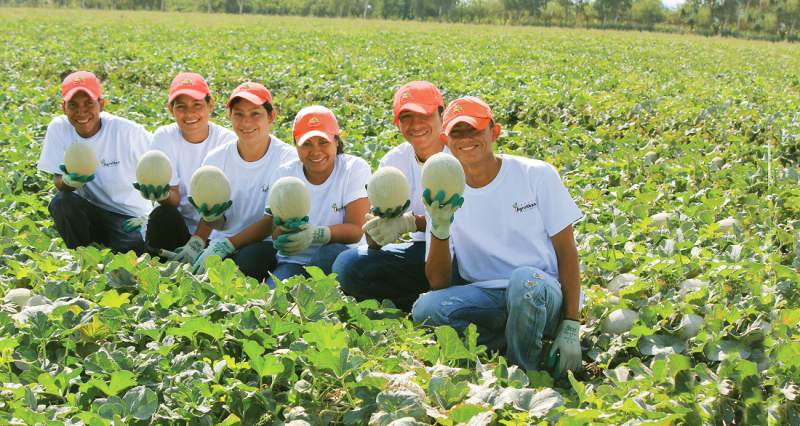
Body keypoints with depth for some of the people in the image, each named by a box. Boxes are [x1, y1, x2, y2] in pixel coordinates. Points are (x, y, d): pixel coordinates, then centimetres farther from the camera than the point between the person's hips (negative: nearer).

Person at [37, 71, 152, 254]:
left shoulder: (126, 130, -16)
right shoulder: (58, 128, -10)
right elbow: (58, 180, -9)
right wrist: (69, 181, -33)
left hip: (130, 216, -3)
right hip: (89, 210, 3)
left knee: (134, 246, -32)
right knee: (61, 201, -27)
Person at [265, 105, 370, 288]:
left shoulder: (355, 168, -4)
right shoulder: (285, 174, 3)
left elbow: (356, 230, -14)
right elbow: (276, 234, -4)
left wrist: (315, 234, -33)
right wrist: (284, 235, -30)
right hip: (295, 262, 0)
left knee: (331, 252, -35)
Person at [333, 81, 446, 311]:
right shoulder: (394, 161, 2)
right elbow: (385, 224, -4)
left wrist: (412, 222, -29)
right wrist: (377, 232, -30)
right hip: (422, 248, 5)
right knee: (347, 264, -17)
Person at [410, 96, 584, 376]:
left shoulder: (537, 175, -1)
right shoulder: (443, 196, 4)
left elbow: (566, 251, -1)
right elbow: (438, 283, -2)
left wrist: (570, 328, -10)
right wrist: (439, 229, -21)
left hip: (543, 292, -2)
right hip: (483, 298, 2)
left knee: (524, 279, -37)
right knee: (425, 308, -27)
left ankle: (522, 375, -12)